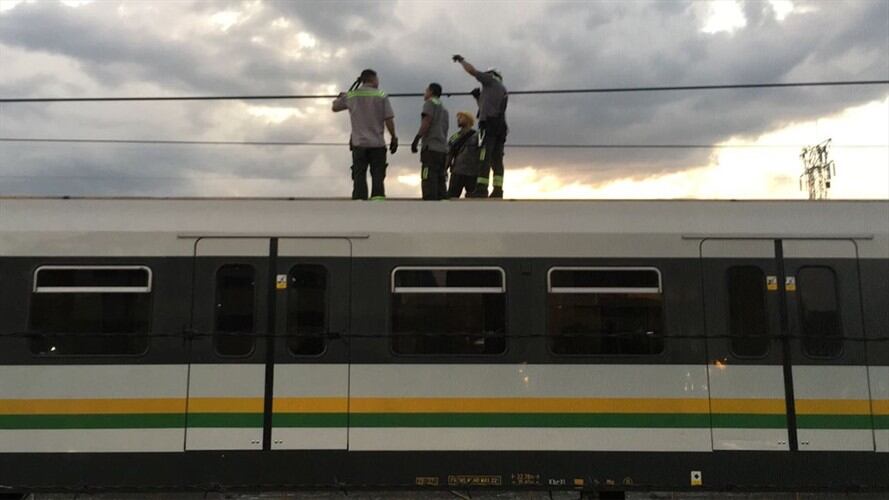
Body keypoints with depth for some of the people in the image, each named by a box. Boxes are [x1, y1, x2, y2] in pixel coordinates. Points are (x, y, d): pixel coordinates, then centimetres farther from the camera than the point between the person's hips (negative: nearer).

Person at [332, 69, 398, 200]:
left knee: (359, 177, 3)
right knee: (378, 177, 2)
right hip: (377, 144, -1)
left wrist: (340, 97, 40)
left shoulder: (351, 95, 5)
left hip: (358, 143, 1)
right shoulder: (381, 96, -1)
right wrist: (394, 138, 5)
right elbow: (389, 120, -6)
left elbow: (335, 107, 20)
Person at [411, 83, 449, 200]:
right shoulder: (444, 109, 28)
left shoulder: (430, 102, 4)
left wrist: (416, 139, -14)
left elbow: (426, 122, -11)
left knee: (428, 181, -15)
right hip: (443, 149, 8)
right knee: (440, 182, 8)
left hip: (431, 147, -8)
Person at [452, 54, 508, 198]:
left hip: (490, 123, -8)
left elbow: (471, 70, 9)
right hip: (501, 126, 8)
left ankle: (482, 188, -24)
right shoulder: (504, 92, 32)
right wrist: (479, 97, 36)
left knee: (485, 157, -16)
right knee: (497, 159, 1)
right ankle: (498, 190, -7)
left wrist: (461, 59, 24)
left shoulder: (492, 80, 11)